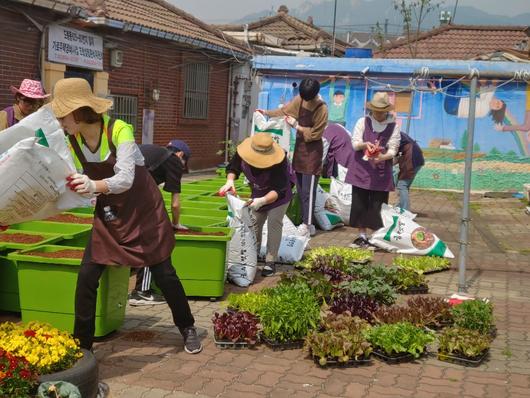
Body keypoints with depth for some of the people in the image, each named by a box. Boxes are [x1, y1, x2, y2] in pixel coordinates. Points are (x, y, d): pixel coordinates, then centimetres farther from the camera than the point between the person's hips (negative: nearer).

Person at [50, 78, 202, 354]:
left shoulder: (119, 131, -25)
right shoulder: (73, 141, -8)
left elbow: (125, 179, -34)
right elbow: (83, 184, 3)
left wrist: (95, 186, -50)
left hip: (143, 210, -4)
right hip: (108, 214, 5)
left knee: (163, 273, 3)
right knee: (86, 276, -4)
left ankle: (187, 329, 25)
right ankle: (81, 344, 10)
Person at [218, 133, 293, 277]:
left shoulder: (279, 163, -41)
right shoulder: (243, 154, -27)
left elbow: (278, 190, -41)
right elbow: (233, 168, -8)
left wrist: (263, 200, -57)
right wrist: (230, 181, -29)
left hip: (278, 196, -5)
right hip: (258, 195, 5)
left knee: (274, 225, -10)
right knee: (255, 224, 11)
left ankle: (270, 262, -2)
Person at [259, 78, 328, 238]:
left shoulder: (322, 109, -21)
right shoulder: (300, 99, -1)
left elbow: (314, 134, -17)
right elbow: (285, 110, 15)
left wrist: (296, 126, -14)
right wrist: (267, 113, 16)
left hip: (312, 150, -7)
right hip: (299, 146, 7)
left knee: (308, 190, -7)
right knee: (300, 189, 11)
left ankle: (307, 225, -1)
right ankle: (305, 221, 18)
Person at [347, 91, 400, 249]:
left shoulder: (393, 126, -1)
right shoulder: (363, 121, 1)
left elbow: (393, 150, -5)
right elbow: (354, 143, 0)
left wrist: (383, 157, -26)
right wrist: (364, 144, -22)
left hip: (381, 172, -1)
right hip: (361, 169, 1)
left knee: (377, 206, 2)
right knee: (360, 203, 5)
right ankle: (362, 236, 18)